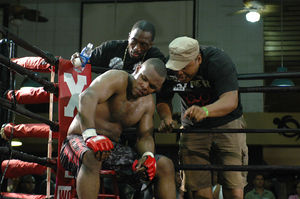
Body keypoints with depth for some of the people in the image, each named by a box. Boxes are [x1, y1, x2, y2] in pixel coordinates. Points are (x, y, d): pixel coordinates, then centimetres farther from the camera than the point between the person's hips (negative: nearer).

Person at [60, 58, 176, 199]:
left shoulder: (148, 103, 10)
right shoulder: (117, 79, -14)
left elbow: (144, 135, 8)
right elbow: (87, 97, -32)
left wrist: (148, 155, -17)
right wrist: (90, 134, -48)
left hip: (113, 149, 7)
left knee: (166, 165, -5)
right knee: (92, 158, -43)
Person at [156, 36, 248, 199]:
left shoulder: (218, 61, -25)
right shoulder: (169, 70, -13)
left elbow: (231, 100, -37)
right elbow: (163, 100, 0)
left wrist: (205, 111, -56)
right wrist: (166, 117, -23)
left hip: (226, 123, -3)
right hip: (192, 127, 3)